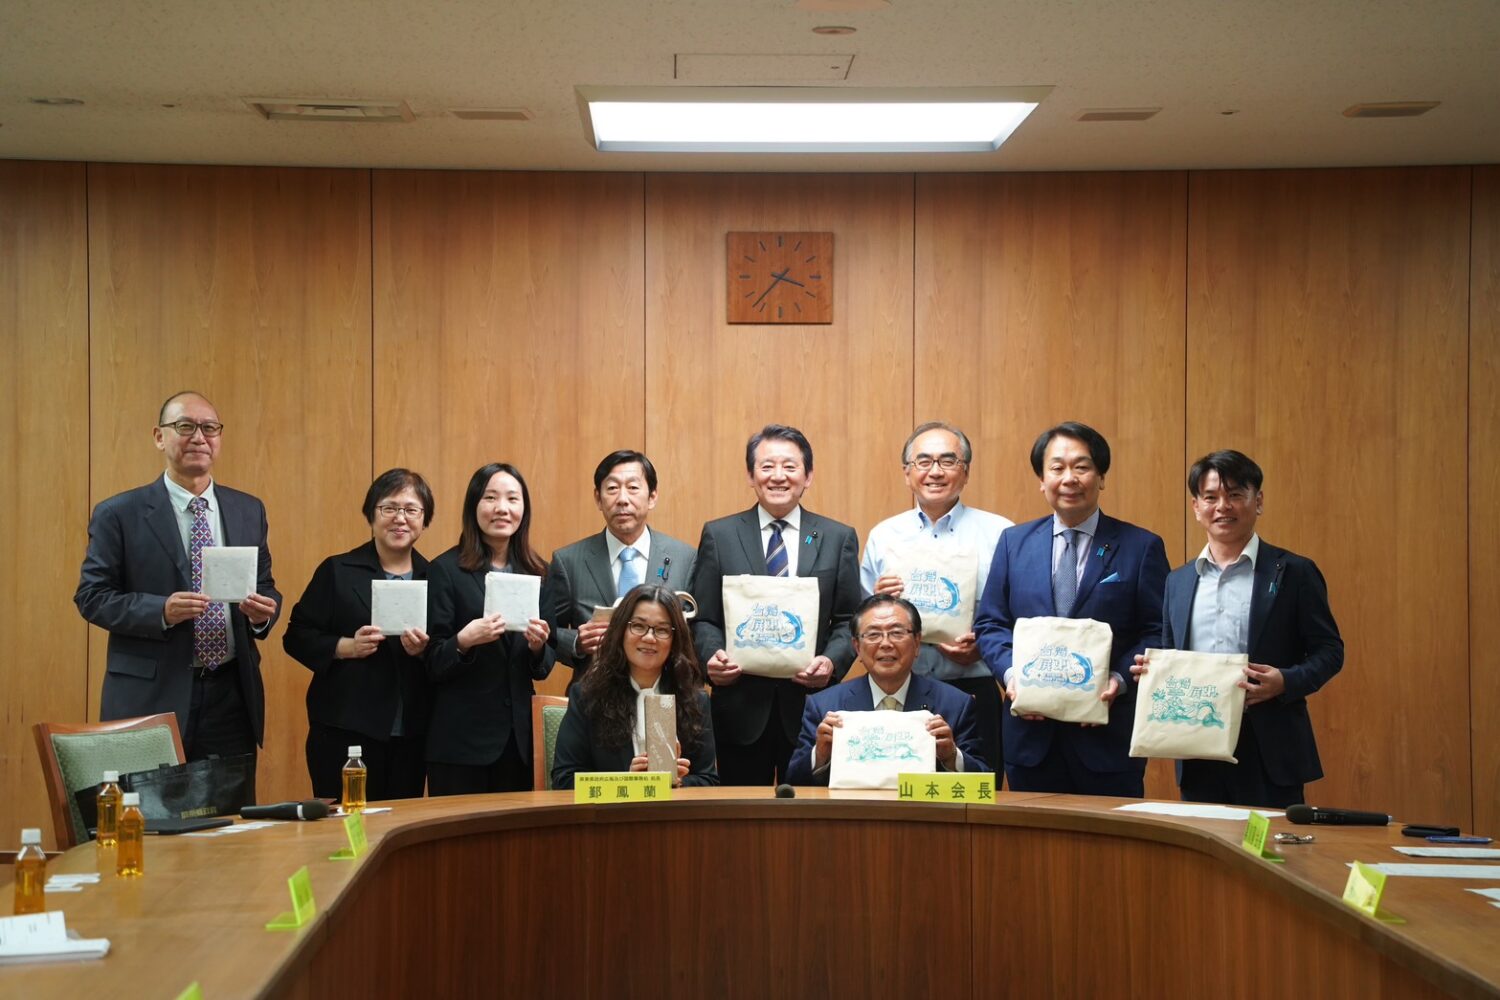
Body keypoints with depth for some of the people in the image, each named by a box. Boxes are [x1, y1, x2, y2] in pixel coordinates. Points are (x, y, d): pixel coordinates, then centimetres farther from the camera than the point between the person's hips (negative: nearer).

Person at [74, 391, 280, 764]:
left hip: (232, 697, 4)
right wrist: (162, 610, -20)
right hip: (152, 697, -4)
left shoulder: (249, 511, 11)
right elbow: (92, 597, -4)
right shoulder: (119, 514, -2)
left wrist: (263, 610, -10)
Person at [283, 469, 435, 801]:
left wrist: (424, 650, -14)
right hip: (346, 732, -3)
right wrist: (347, 647, -14)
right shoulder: (337, 572, 4)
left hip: (411, 735, 3)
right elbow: (297, 637, 1)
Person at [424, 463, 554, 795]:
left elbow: (543, 669, 13)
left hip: (518, 738, 4)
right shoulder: (446, 570, -4)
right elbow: (432, 665, -6)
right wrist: (464, 641, -25)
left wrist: (538, 646, -8)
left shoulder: (535, 573, 9)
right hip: (461, 740, -4)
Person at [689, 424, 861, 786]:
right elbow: (702, 617, 5)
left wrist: (832, 661, -13)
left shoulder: (838, 538, 7)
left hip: (811, 705, 0)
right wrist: (712, 654, -15)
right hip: (740, 706, 0)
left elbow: (849, 620, 5)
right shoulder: (719, 536, 6)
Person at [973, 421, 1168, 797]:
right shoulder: (1013, 542, 10)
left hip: (1108, 737, -2)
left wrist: (1119, 678, -16)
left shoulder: (1141, 547, 2)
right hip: (1031, 733, 2)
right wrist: (1010, 673, -8)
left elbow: (1158, 633, -1)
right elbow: (989, 624, 10)